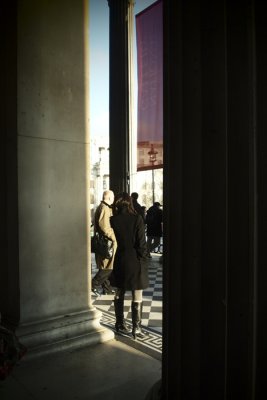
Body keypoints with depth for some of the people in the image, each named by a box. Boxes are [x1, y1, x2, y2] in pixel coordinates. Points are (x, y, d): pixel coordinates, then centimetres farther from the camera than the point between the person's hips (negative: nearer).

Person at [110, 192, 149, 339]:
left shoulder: (113, 220, -4)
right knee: (137, 298, 6)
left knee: (119, 294, 18)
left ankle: (120, 324, 29)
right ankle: (136, 328, 10)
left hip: (120, 261, 4)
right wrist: (144, 261, -3)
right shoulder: (137, 218, -12)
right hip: (135, 261, -3)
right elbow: (141, 243, -12)